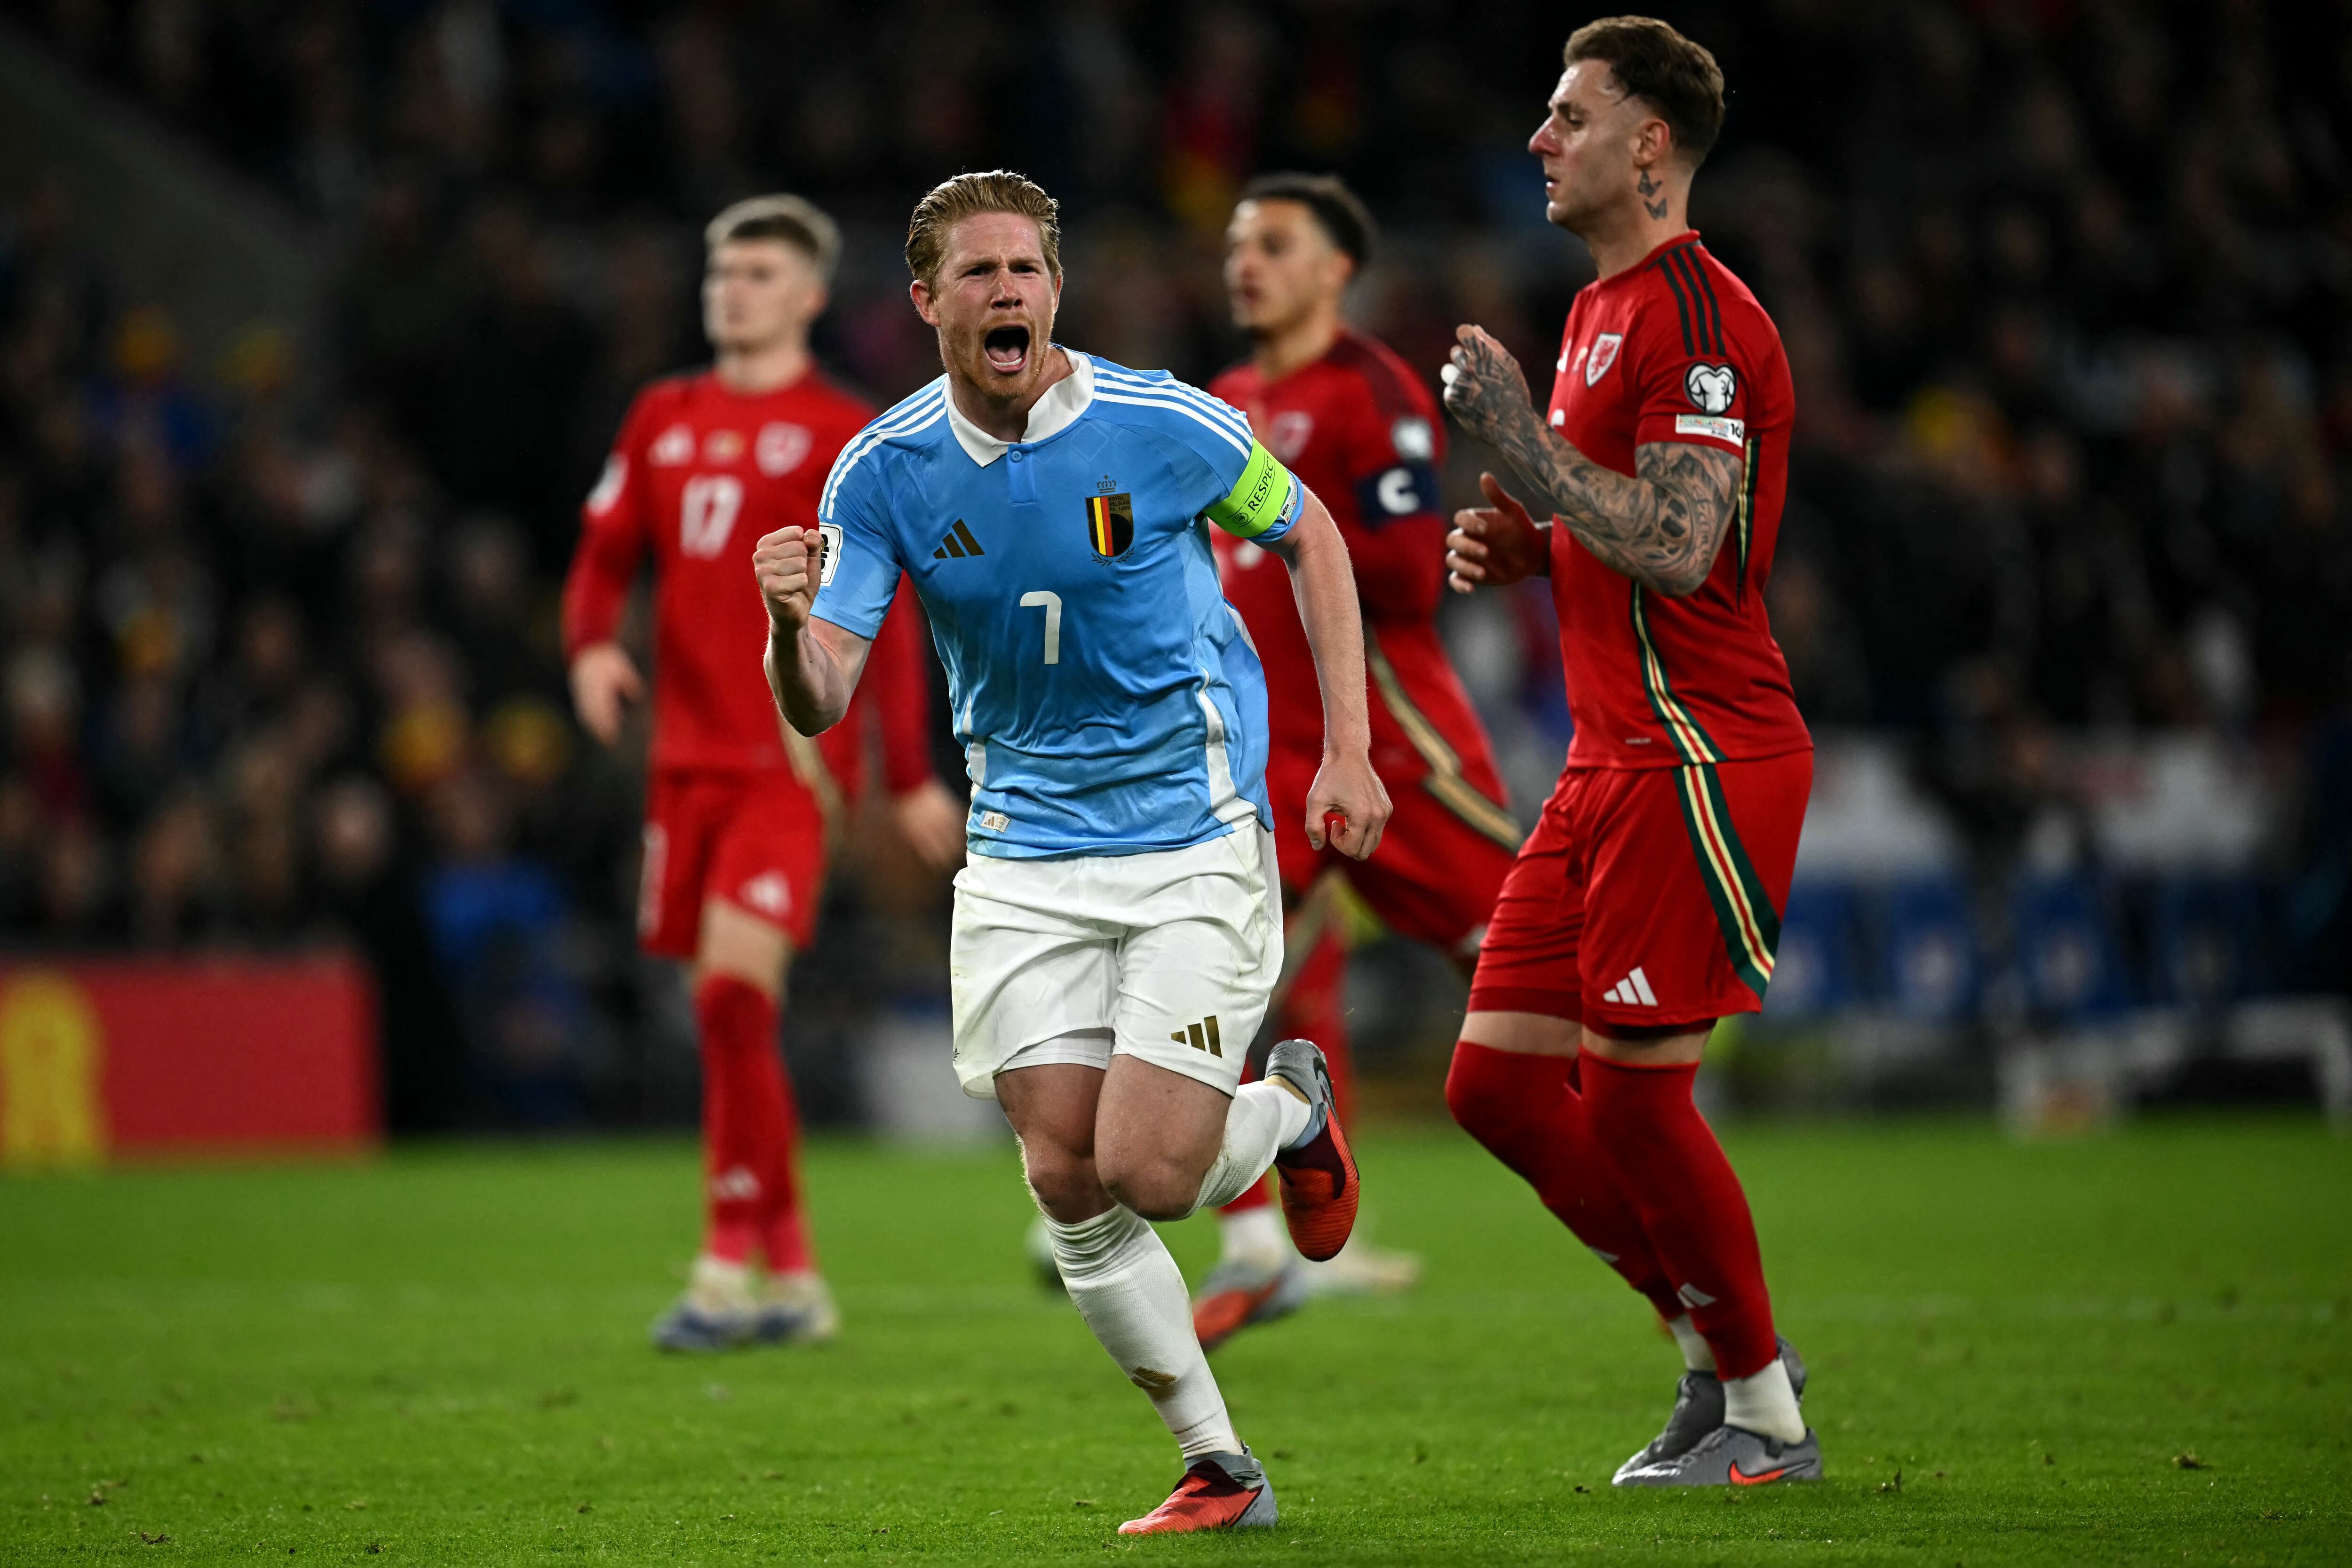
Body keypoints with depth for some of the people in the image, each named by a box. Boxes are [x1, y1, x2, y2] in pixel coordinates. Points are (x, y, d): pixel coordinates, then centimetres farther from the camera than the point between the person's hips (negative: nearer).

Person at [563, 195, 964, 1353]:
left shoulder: (843, 435, -2)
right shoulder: (664, 420, 14)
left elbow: (888, 615, -1)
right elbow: (604, 555, 18)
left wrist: (910, 778, -2)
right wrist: (592, 643, -4)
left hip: (789, 759, -6)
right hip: (687, 756, 6)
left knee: (734, 995, -17)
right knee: (727, 1015, 8)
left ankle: (729, 1271, -12)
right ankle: (793, 1278, 18)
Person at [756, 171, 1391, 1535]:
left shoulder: (1167, 426, -12)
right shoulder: (885, 473, -5)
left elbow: (1310, 537, 6)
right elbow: (820, 704, -8)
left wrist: (1349, 747, -1)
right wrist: (791, 626, -32)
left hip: (1196, 831, -3)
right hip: (1025, 850, 3)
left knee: (1147, 1174, -13)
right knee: (1067, 1188, -4)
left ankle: (1293, 1107, 22)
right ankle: (1220, 1470, 12)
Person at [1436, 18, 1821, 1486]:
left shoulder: (1695, 313, -14)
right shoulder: (1605, 309, 18)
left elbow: (1677, 549, -23)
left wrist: (1521, 436, -18)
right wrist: (1522, 544, 10)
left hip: (1698, 758, -10)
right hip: (1617, 759, 10)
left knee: (1630, 1095, -8)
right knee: (1498, 1081, 7)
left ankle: (1767, 1415, 6)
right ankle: (1720, 1343, 18)